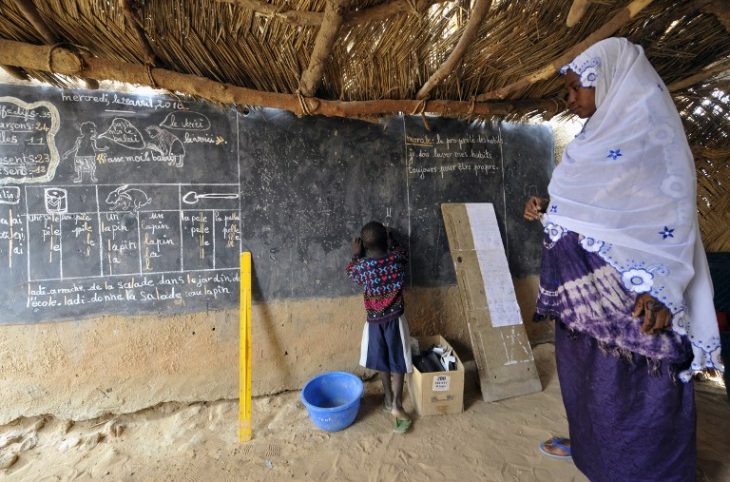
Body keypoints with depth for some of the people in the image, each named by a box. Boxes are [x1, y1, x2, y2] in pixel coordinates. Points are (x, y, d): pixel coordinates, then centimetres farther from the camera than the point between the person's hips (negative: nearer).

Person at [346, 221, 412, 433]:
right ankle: (396, 404, 7)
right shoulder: (397, 257, -12)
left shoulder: (362, 266, -16)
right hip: (395, 319, 1)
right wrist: (389, 241, 24)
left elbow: (351, 272, 8)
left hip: (375, 321, 0)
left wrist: (356, 254, 15)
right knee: (397, 362, 12)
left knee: (382, 362, 18)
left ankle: (389, 400, 33)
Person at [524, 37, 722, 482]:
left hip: (627, 288, -8)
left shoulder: (654, 129, -9)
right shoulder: (603, 134, 14)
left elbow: (674, 210, -16)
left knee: (632, 379, 6)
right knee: (587, 366, 21)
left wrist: (660, 289, -24)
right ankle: (589, 442, 42)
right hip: (586, 281, 9)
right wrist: (547, 209, 2)